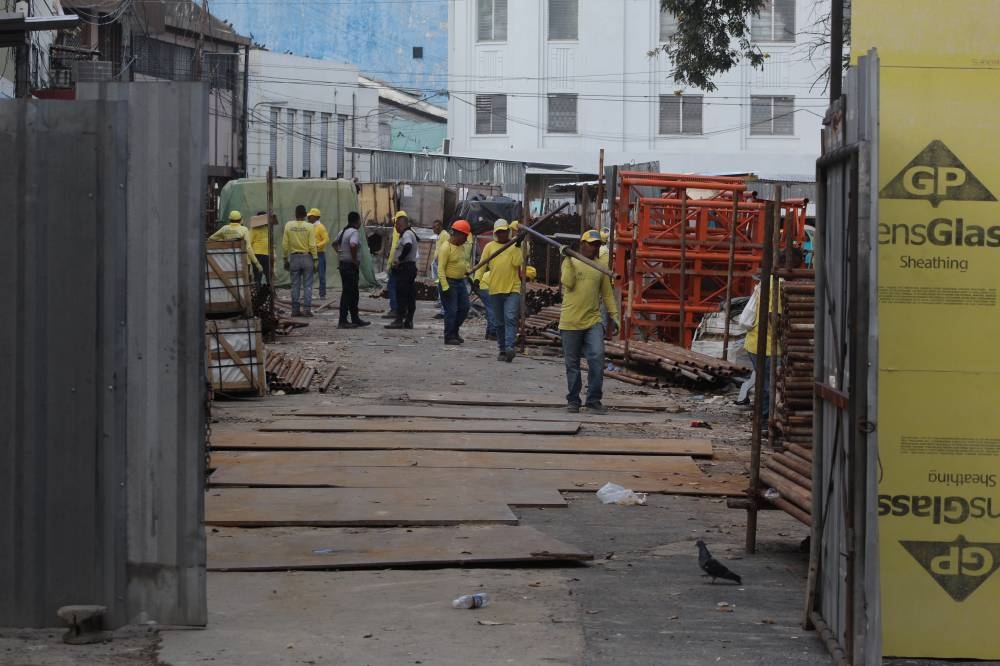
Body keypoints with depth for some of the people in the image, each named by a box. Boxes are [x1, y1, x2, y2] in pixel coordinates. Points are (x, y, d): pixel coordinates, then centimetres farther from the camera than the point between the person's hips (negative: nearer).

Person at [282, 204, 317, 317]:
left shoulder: (288, 225, -1)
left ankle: (295, 310, 8)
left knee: (295, 285, 7)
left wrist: (286, 259, 9)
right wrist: (315, 260, -3)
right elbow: (312, 245, -9)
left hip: (294, 257, 2)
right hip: (307, 257, -2)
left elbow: (285, 244, 0)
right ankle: (307, 309, -3)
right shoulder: (309, 226, -7)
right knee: (307, 285, 2)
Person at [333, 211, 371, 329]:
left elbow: (335, 244, 28)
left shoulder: (343, 231, 14)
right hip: (351, 266, -10)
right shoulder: (354, 232, -15)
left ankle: (355, 319, 23)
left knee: (353, 293, 16)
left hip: (342, 264, 10)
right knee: (347, 293, -7)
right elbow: (353, 245, -33)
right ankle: (343, 321, -6)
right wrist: (355, 260, -20)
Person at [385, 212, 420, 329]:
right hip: (411, 267, 11)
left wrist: (399, 259, -22)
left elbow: (408, 247, -31)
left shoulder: (407, 234, -13)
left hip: (405, 267, -11)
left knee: (401, 295, -10)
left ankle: (399, 320, -12)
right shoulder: (410, 233, 20)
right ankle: (409, 321, 10)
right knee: (410, 296, 8)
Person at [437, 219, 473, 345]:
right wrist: (445, 287, -24)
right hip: (450, 282, -9)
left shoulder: (461, 246, 11)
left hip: (461, 281, 9)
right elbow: (441, 269, -19)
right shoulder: (446, 248, -16)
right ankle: (449, 337, 4)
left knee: (464, 308, 11)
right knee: (451, 311, -5)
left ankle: (454, 331, 25)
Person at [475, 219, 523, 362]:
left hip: (513, 288, -2)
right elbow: (482, 264, 3)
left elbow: (517, 263, -9)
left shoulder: (515, 246, 5)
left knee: (510, 318, -16)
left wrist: (516, 245, -14)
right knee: (499, 322, 8)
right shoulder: (490, 246, 8)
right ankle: (502, 349, 15)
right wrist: (478, 278, -12)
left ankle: (509, 347, -26)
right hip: (495, 290, 2)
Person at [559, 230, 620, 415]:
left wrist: (614, 316, 7)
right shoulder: (570, 262, 4)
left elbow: (607, 294, 14)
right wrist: (568, 259, -14)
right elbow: (568, 283, -12)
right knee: (572, 363, 5)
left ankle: (594, 400, -6)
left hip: (593, 322, 2)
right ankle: (573, 401, 16)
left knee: (597, 358, -14)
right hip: (570, 322, -2)